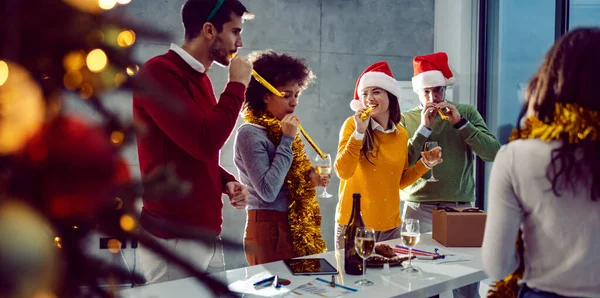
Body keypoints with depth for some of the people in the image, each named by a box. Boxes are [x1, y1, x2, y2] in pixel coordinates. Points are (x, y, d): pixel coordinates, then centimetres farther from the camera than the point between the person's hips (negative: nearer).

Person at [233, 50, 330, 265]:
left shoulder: (280, 131, 13)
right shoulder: (250, 134, -13)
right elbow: (267, 191, -22)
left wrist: (311, 178, 1)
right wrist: (287, 140, -17)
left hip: (296, 228, 8)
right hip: (270, 231, -8)